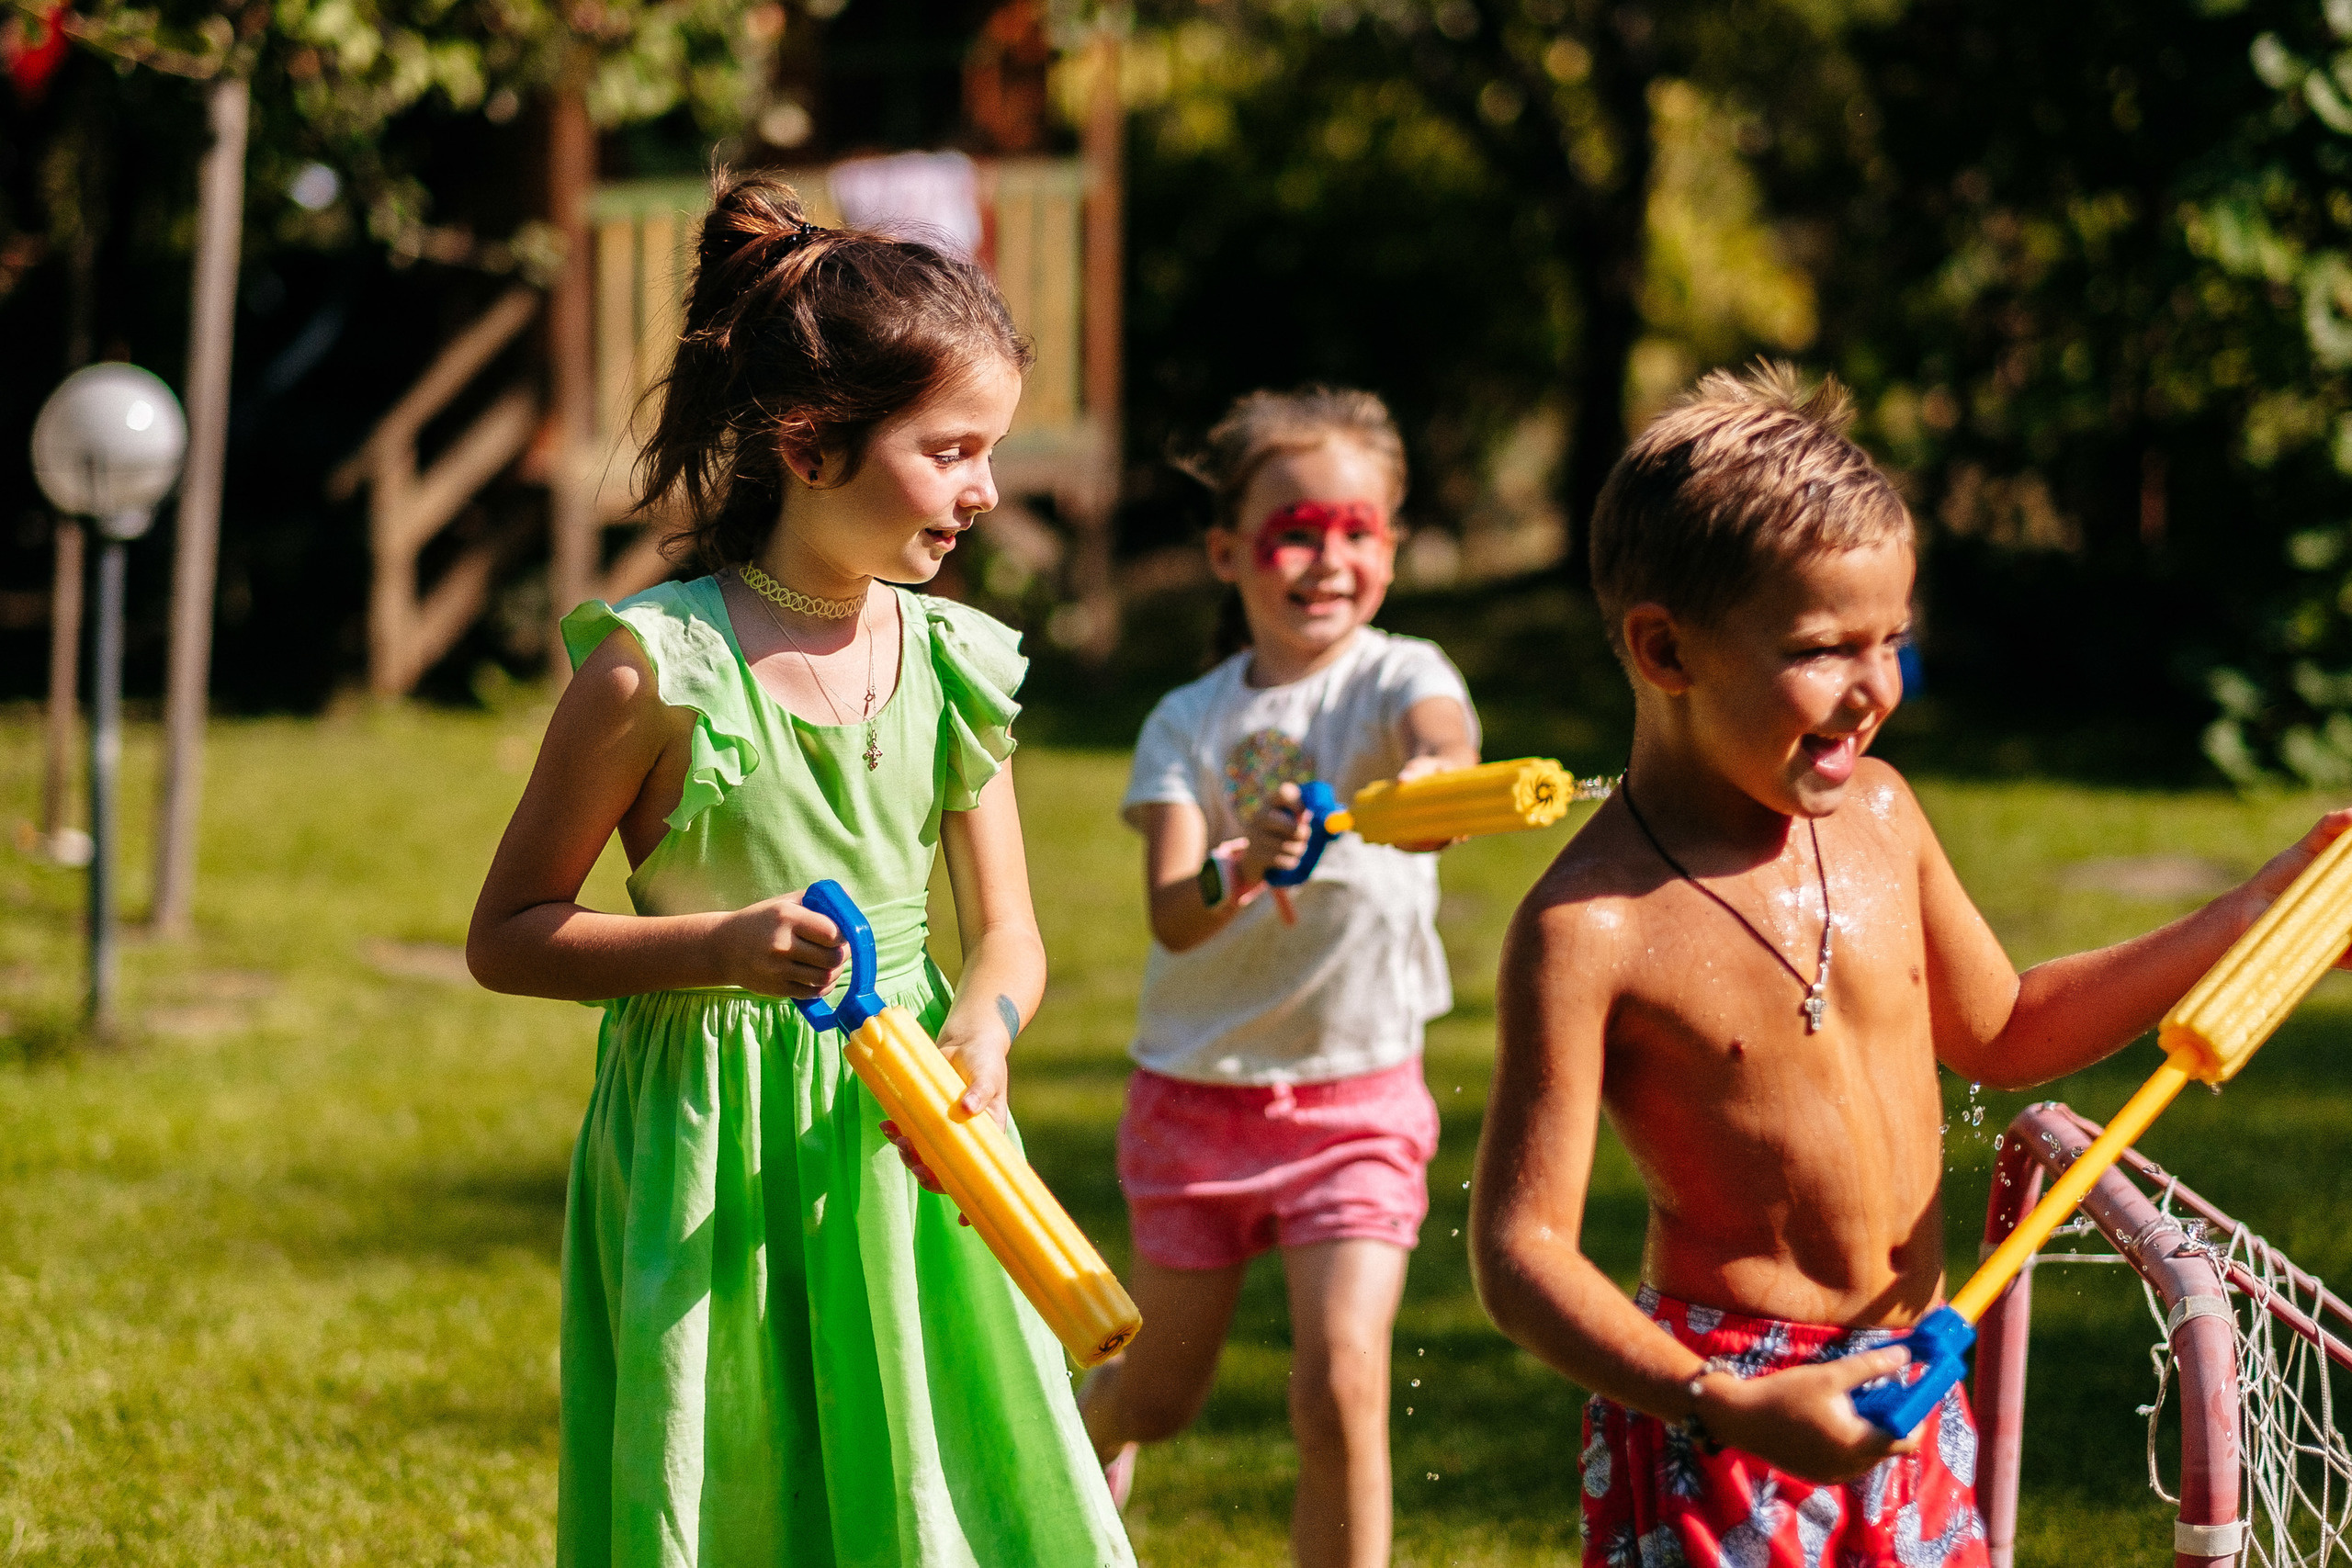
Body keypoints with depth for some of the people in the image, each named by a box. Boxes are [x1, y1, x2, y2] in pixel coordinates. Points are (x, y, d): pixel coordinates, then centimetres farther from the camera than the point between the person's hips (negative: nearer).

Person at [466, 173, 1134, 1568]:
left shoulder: (953, 664, 2)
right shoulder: (657, 667, -12)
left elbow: (1006, 931, 7)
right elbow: (505, 938, -6)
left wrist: (981, 1036, -17)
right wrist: (718, 945, -21)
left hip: (898, 1145, 4)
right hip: (713, 1156, -4)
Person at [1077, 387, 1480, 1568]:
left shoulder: (1398, 679, -8)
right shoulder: (1190, 723, -3)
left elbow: (1447, 740, -35)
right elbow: (1171, 917, -18)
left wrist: (1434, 775, -59)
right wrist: (1238, 870, -41)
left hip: (1359, 1092, -2)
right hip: (1201, 1085, 2)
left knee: (1343, 1388, -17)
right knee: (1162, 1397, 15)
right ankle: (1091, 1423, 50)